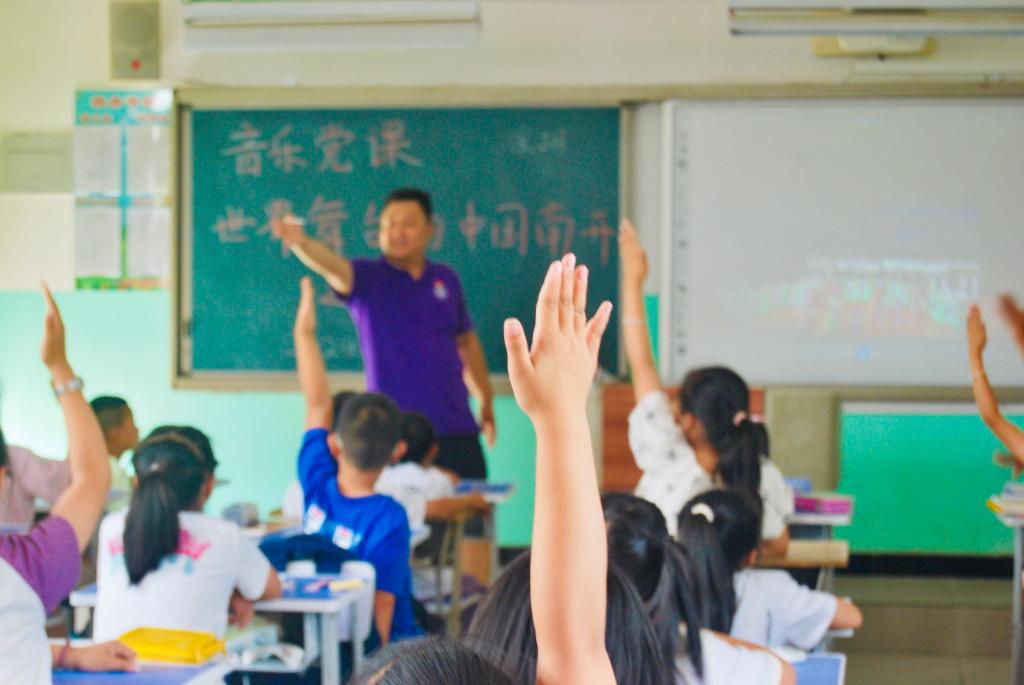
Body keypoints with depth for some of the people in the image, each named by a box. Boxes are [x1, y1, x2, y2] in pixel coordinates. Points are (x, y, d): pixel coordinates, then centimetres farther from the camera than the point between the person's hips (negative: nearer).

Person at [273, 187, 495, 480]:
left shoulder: (446, 279, 9)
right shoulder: (369, 278, -3)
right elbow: (332, 266, -24)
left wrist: (486, 403, 19)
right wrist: (300, 242, -45)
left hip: (457, 432, 4)